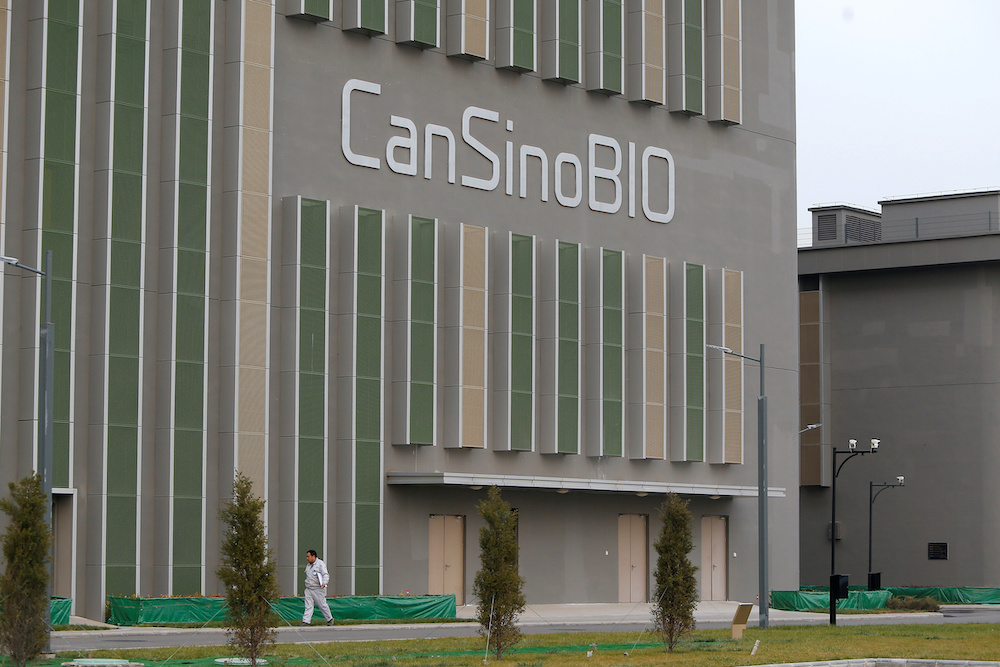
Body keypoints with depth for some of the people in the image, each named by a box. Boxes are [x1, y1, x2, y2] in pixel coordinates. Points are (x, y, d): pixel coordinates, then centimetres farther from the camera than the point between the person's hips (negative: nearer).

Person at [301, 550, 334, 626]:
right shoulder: (308, 565, 15)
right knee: (308, 606, -2)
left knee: (322, 605, 1)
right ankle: (306, 621, -7)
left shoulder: (320, 564, -9)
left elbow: (326, 575, -17)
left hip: (318, 589, -6)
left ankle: (330, 619, 18)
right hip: (308, 589, 6)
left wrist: (324, 583, -33)